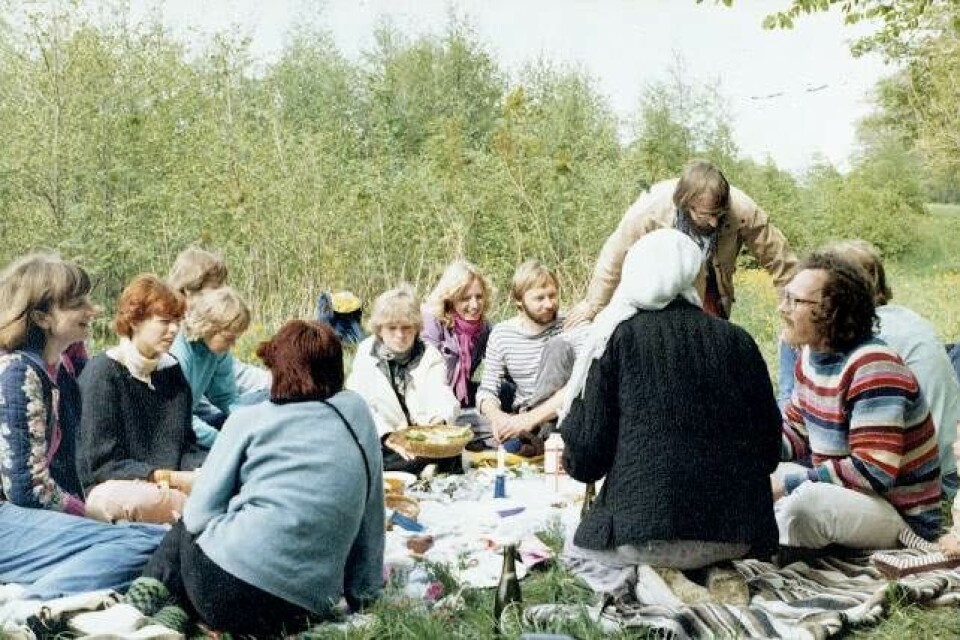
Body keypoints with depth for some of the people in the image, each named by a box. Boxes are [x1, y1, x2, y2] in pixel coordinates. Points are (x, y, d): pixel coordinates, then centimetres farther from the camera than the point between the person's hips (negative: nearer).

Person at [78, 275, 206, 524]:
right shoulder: (103, 372, -9)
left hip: (164, 487, 5)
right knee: (146, 499, -38)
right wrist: (172, 477, -22)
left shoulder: (171, 370, 11)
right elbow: (102, 463, -13)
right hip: (104, 489, -5)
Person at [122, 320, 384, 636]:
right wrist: (364, 592, 21)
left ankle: (151, 591, 7)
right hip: (308, 606, 3)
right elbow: (371, 517, 12)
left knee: (189, 526, 31)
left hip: (227, 583, -3)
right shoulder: (357, 413, 10)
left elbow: (200, 513, 3)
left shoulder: (250, 419, 3)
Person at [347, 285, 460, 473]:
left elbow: (443, 398, -9)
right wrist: (387, 436, -21)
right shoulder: (365, 356, 8)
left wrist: (441, 417, -34)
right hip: (380, 442, 1)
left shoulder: (430, 357, 7)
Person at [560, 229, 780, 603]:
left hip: (645, 530, -4)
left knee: (577, 549, 26)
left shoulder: (619, 338, -3)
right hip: (738, 533, 4)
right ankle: (716, 572, 5)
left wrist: (576, 459, 18)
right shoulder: (738, 341, 5)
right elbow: (770, 450, 8)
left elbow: (584, 457, -5)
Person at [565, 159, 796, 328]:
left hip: (711, 300, 2)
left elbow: (779, 258, -13)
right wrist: (593, 305, -3)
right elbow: (614, 258, -16)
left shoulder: (742, 210, -29)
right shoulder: (650, 210, -33)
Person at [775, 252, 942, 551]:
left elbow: (873, 473, -30)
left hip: (902, 518, -9)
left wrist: (786, 483, -25)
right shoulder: (813, 355, 4)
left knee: (809, 500, -36)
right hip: (843, 494, 9)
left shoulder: (873, 368, -24)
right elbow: (794, 432, 16)